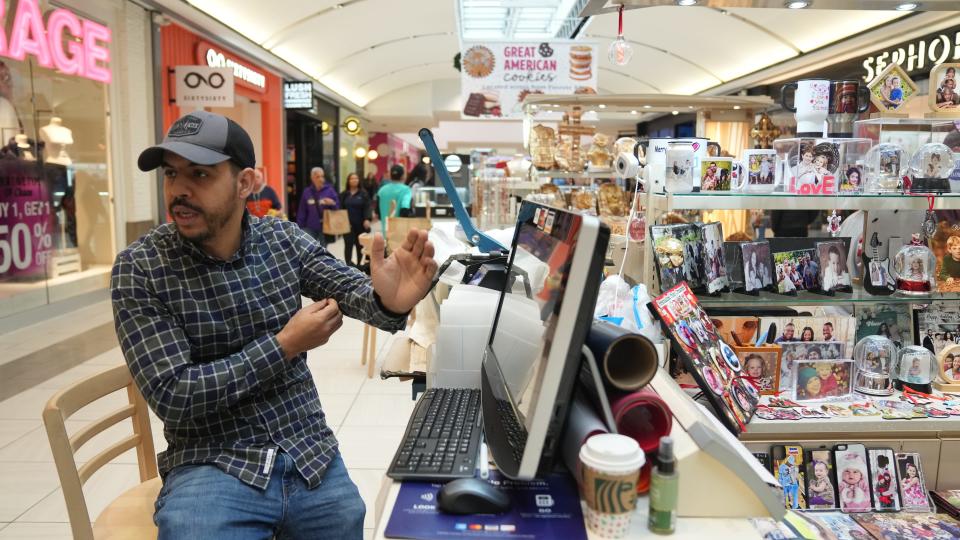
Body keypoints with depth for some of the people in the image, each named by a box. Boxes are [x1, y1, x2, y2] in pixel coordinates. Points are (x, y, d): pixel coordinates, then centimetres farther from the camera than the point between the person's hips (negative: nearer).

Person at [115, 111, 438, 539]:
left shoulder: (285, 240, -1)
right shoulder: (139, 269, -10)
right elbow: (170, 395, -15)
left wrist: (387, 302, -36)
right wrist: (284, 345, -17)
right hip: (213, 469, -3)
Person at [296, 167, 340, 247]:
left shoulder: (329, 190, -2)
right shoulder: (307, 192, 1)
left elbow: (338, 207, -1)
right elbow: (302, 212, 5)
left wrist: (332, 203, -23)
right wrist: (300, 228, 3)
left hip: (325, 227, 0)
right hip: (310, 228, 0)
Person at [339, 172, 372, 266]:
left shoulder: (363, 193, 3)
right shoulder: (344, 194, 9)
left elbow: (367, 207, -5)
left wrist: (367, 219, -18)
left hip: (360, 224, -1)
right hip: (348, 224, 1)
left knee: (360, 245, 6)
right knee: (348, 245, -5)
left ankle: (359, 264, 19)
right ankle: (348, 265, -1)